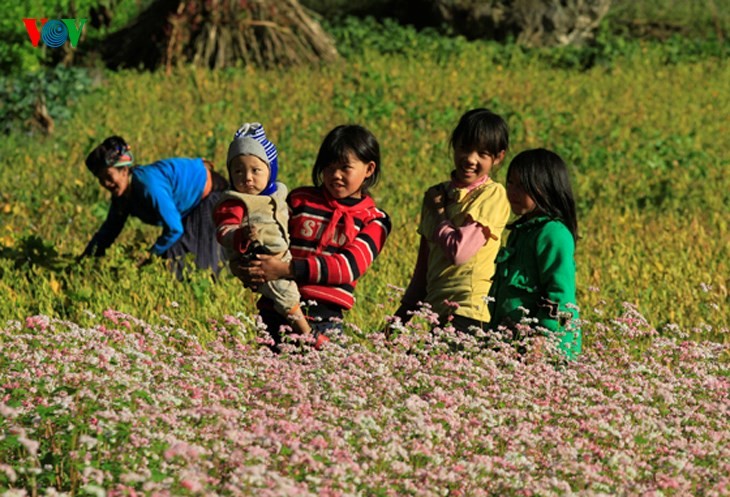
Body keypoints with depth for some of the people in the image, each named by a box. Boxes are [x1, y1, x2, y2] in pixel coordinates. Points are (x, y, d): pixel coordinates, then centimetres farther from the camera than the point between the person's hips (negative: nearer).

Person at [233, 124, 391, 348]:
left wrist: (289, 269, -21)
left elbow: (351, 265, -9)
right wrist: (240, 264, -10)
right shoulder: (300, 200, 12)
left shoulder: (374, 221, 6)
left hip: (325, 316, -1)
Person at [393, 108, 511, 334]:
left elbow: (459, 251, -16)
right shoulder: (436, 195, 15)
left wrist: (438, 214, 0)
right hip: (437, 312, 7)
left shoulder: (493, 195, -6)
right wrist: (404, 312, 20)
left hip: (468, 314, -7)